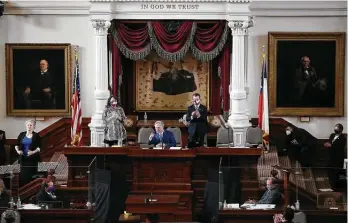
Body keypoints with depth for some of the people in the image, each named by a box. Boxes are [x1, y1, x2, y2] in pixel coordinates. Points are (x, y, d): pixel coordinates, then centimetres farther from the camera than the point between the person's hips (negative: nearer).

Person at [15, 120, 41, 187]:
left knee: (31, 174, -5)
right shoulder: (21, 135, 8)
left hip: (33, 158, -3)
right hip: (23, 158, 3)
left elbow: (39, 147, -7)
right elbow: (16, 145, 13)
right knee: (23, 174, 0)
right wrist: (18, 151, -6)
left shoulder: (36, 136, -1)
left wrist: (33, 152, -23)